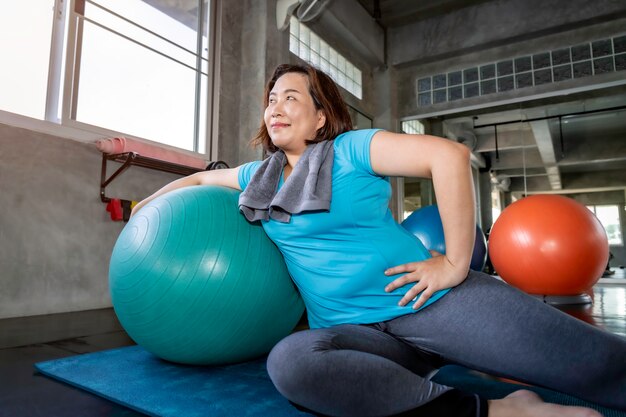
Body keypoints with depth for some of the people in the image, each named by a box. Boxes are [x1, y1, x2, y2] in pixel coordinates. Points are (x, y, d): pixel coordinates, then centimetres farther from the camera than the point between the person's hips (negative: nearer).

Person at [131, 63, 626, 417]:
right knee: (289, 362, -31)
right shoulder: (259, 176, 15)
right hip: (354, 330, 4)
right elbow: (201, 178, 32)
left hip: (432, 300, -3)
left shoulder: (351, 149, -3)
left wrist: (456, 263, -17)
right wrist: (150, 202, 24)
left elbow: (449, 154, -14)